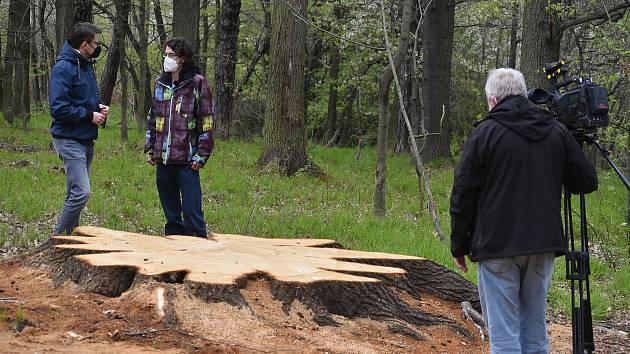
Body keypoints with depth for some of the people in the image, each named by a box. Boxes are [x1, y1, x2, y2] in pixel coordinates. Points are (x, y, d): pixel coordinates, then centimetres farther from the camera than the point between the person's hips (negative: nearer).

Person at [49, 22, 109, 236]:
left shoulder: (86, 65, 14)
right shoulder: (64, 68, -16)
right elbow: (58, 108, -23)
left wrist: (98, 108, 7)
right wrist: (90, 116, -16)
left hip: (86, 140, 10)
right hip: (70, 140, -10)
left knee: (76, 193, 13)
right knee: (81, 192, -15)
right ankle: (59, 238, -5)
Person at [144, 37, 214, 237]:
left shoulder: (197, 83, -4)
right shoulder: (161, 83, 14)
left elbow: (206, 122, -5)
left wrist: (201, 155, -9)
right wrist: (150, 149, 15)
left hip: (187, 160, -6)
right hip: (163, 160, 6)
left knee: (192, 213, -7)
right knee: (170, 212, 13)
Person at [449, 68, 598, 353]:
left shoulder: (485, 133, -5)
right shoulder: (557, 132, 7)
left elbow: (463, 195, -5)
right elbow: (587, 182, 10)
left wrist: (459, 246, 5)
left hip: (498, 247, -4)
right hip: (544, 245, 4)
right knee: (535, 330, 12)